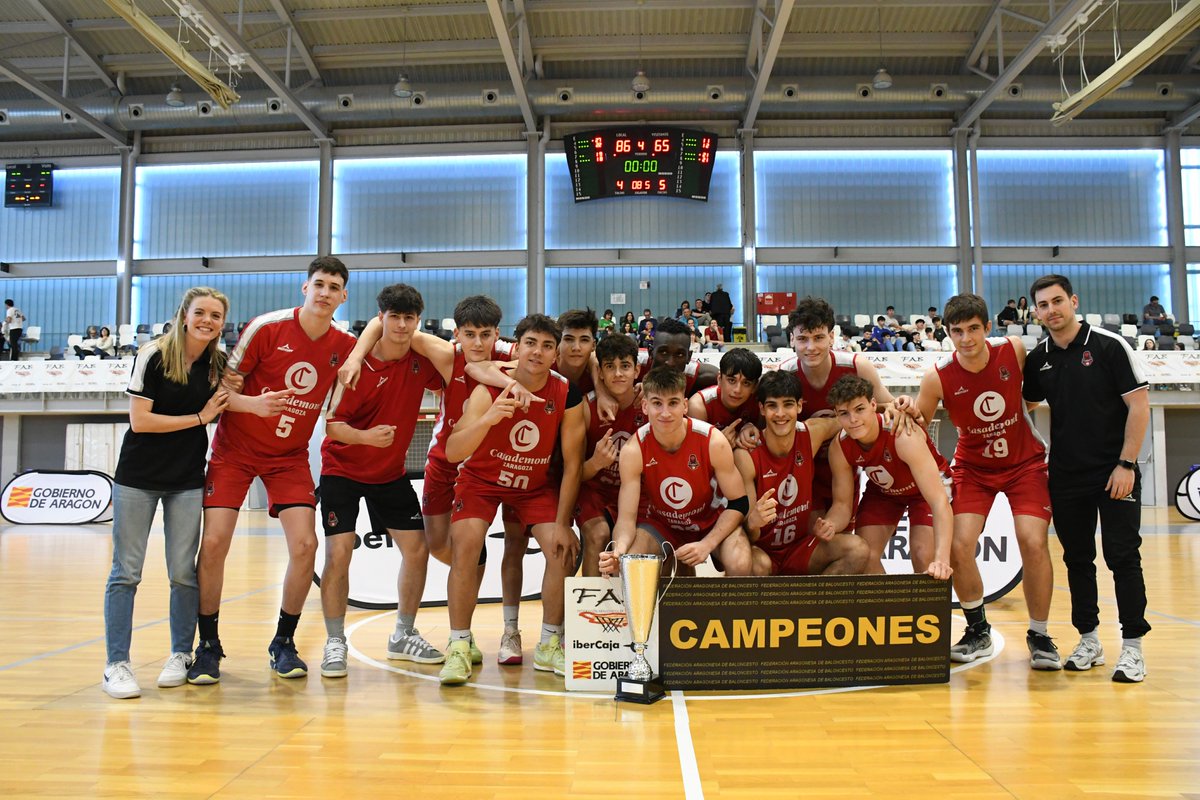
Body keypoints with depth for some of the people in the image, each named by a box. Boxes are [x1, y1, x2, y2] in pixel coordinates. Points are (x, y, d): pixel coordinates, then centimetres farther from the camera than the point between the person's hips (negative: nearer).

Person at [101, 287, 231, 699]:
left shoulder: (219, 363, 3)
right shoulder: (153, 356, -10)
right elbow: (139, 421, -13)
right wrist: (199, 418, -11)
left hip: (188, 480, 3)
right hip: (138, 477, -3)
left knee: (183, 572, 4)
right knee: (126, 572, 0)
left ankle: (181, 655, 19)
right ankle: (116, 664, 8)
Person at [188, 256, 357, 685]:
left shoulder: (345, 346, -4)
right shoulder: (267, 327, -14)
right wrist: (253, 403, -29)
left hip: (291, 456, 2)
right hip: (235, 449, -2)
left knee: (305, 544, -11)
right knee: (214, 542, -11)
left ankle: (283, 643, 10)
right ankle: (208, 646, 9)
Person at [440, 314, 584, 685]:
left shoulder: (568, 396, -19)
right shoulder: (490, 389, -25)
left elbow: (572, 464, -13)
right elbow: (452, 452, -33)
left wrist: (562, 523, -16)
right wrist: (487, 419, -51)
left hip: (537, 483, 2)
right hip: (481, 477, -2)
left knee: (562, 550, -12)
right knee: (465, 546, -21)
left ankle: (549, 646, 7)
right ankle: (458, 647, -7)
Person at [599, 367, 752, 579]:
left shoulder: (714, 441, -24)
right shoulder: (633, 450, -22)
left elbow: (738, 503, -15)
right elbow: (626, 517, -22)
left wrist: (707, 544, -28)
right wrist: (619, 551, -43)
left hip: (713, 522, -1)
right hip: (659, 522, 1)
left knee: (741, 566, -30)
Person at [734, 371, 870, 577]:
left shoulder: (812, 433, -8)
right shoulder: (746, 455, -21)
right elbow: (748, 536, -19)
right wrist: (753, 522, -44)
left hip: (799, 546, 5)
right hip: (761, 549, -5)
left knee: (858, 550, -19)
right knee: (758, 565, -37)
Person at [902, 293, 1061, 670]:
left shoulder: (1014, 349, -15)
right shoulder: (938, 377, -19)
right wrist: (908, 413, -28)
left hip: (1025, 461, 0)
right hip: (974, 466, 0)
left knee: (1034, 543, -16)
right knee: (959, 545, -13)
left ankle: (1039, 635, 6)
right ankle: (978, 631, 12)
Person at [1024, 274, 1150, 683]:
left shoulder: (1110, 346, -6)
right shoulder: (1037, 359, 6)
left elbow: (1139, 404, -8)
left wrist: (1126, 464, -13)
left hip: (1115, 474, -4)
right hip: (1065, 477, 4)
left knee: (1123, 557, -3)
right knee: (1077, 558, 9)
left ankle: (1132, 646, 7)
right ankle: (1089, 640, 20)